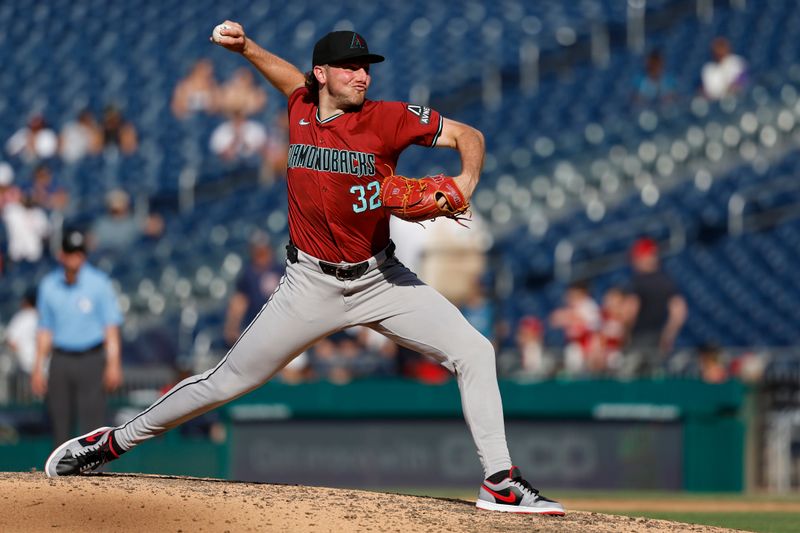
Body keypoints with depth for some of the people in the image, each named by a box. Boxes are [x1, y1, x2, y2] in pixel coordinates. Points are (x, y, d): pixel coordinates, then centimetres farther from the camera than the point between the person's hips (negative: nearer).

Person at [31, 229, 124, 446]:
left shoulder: (99, 283, -2)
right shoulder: (48, 286, 7)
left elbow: (111, 325, -2)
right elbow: (45, 330, 13)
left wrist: (113, 363, -10)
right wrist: (38, 368, 10)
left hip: (91, 361, -3)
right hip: (60, 361, 3)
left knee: (92, 421, -8)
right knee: (59, 424, 3)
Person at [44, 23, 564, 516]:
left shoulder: (388, 119, -11)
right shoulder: (303, 109, -1)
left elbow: (468, 135, -9)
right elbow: (291, 75, 23)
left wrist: (464, 183, -27)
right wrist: (245, 47, 7)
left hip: (381, 280, 0)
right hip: (313, 285, 0)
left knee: (474, 351, -14)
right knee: (227, 380, 1)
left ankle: (500, 481, -9)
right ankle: (112, 442, 15)